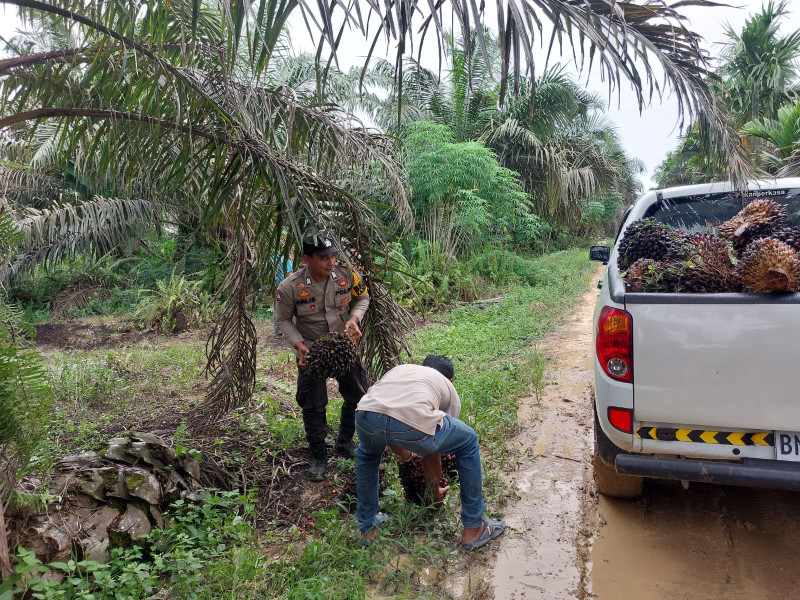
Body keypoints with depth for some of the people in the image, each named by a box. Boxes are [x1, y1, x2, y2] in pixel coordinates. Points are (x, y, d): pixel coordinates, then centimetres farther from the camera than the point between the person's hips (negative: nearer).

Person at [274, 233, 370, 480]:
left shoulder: (346, 275, -16)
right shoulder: (290, 287, -23)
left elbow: (362, 298, 2)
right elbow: (283, 320, -8)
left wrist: (354, 318, -16)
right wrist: (299, 345, -21)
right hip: (311, 351, -3)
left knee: (358, 396, 9)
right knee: (313, 406, 0)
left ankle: (344, 443, 33)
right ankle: (318, 457, 22)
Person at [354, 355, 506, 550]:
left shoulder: (398, 369, 40)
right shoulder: (448, 389, 32)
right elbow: (433, 454, 37)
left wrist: (403, 453, 65)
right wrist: (436, 490, 54)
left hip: (365, 417, 4)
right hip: (413, 424, -4)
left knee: (367, 453, 42)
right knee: (468, 443, 28)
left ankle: (367, 527, 45)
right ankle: (473, 529, 35)